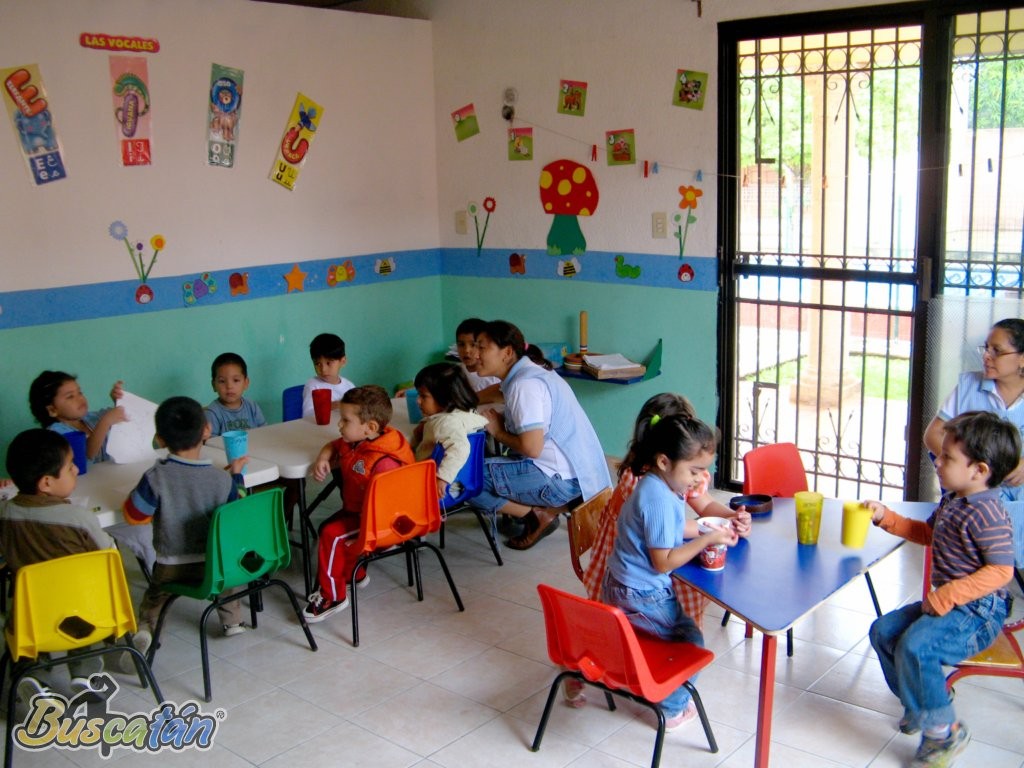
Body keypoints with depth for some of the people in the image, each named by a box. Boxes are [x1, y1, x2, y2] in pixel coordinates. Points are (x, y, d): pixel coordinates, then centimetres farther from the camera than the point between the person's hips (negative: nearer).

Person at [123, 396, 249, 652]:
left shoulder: (156, 478, -21)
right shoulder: (222, 479, -15)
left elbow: (134, 515, -10)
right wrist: (236, 474, 12)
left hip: (171, 568, -1)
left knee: (155, 592, 30)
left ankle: (144, 626, 5)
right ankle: (232, 620, 31)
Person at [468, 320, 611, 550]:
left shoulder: (524, 384, -17)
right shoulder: (527, 371, 12)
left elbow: (532, 448, -22)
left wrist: (498, 432, -7)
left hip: (563, 479, -10)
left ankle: (535, 516, -1)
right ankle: (548, 507, 10)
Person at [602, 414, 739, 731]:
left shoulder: (657, 485, 2)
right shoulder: (660, 501, -29)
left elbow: (678, 527, 14)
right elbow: (663, 562, -26)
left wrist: (716, 527, 1)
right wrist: (707, 540, -21)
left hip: (620, 586, 10)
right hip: (642, 595, -10)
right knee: (691, 642, 7)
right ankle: (674, 709, 22)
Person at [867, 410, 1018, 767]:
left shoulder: (986, 513, -22)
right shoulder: (952, 501, 9)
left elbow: (1001, 570, -27)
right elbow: (927, 533, 27)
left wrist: (946, 597, -28)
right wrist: (886, 517, 16)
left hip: (977, 611, -10)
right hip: (946, 601, 10)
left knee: (915, 645, -28)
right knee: (883, 631, 9)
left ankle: (943, 730, -10)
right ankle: (918, 704, 24)